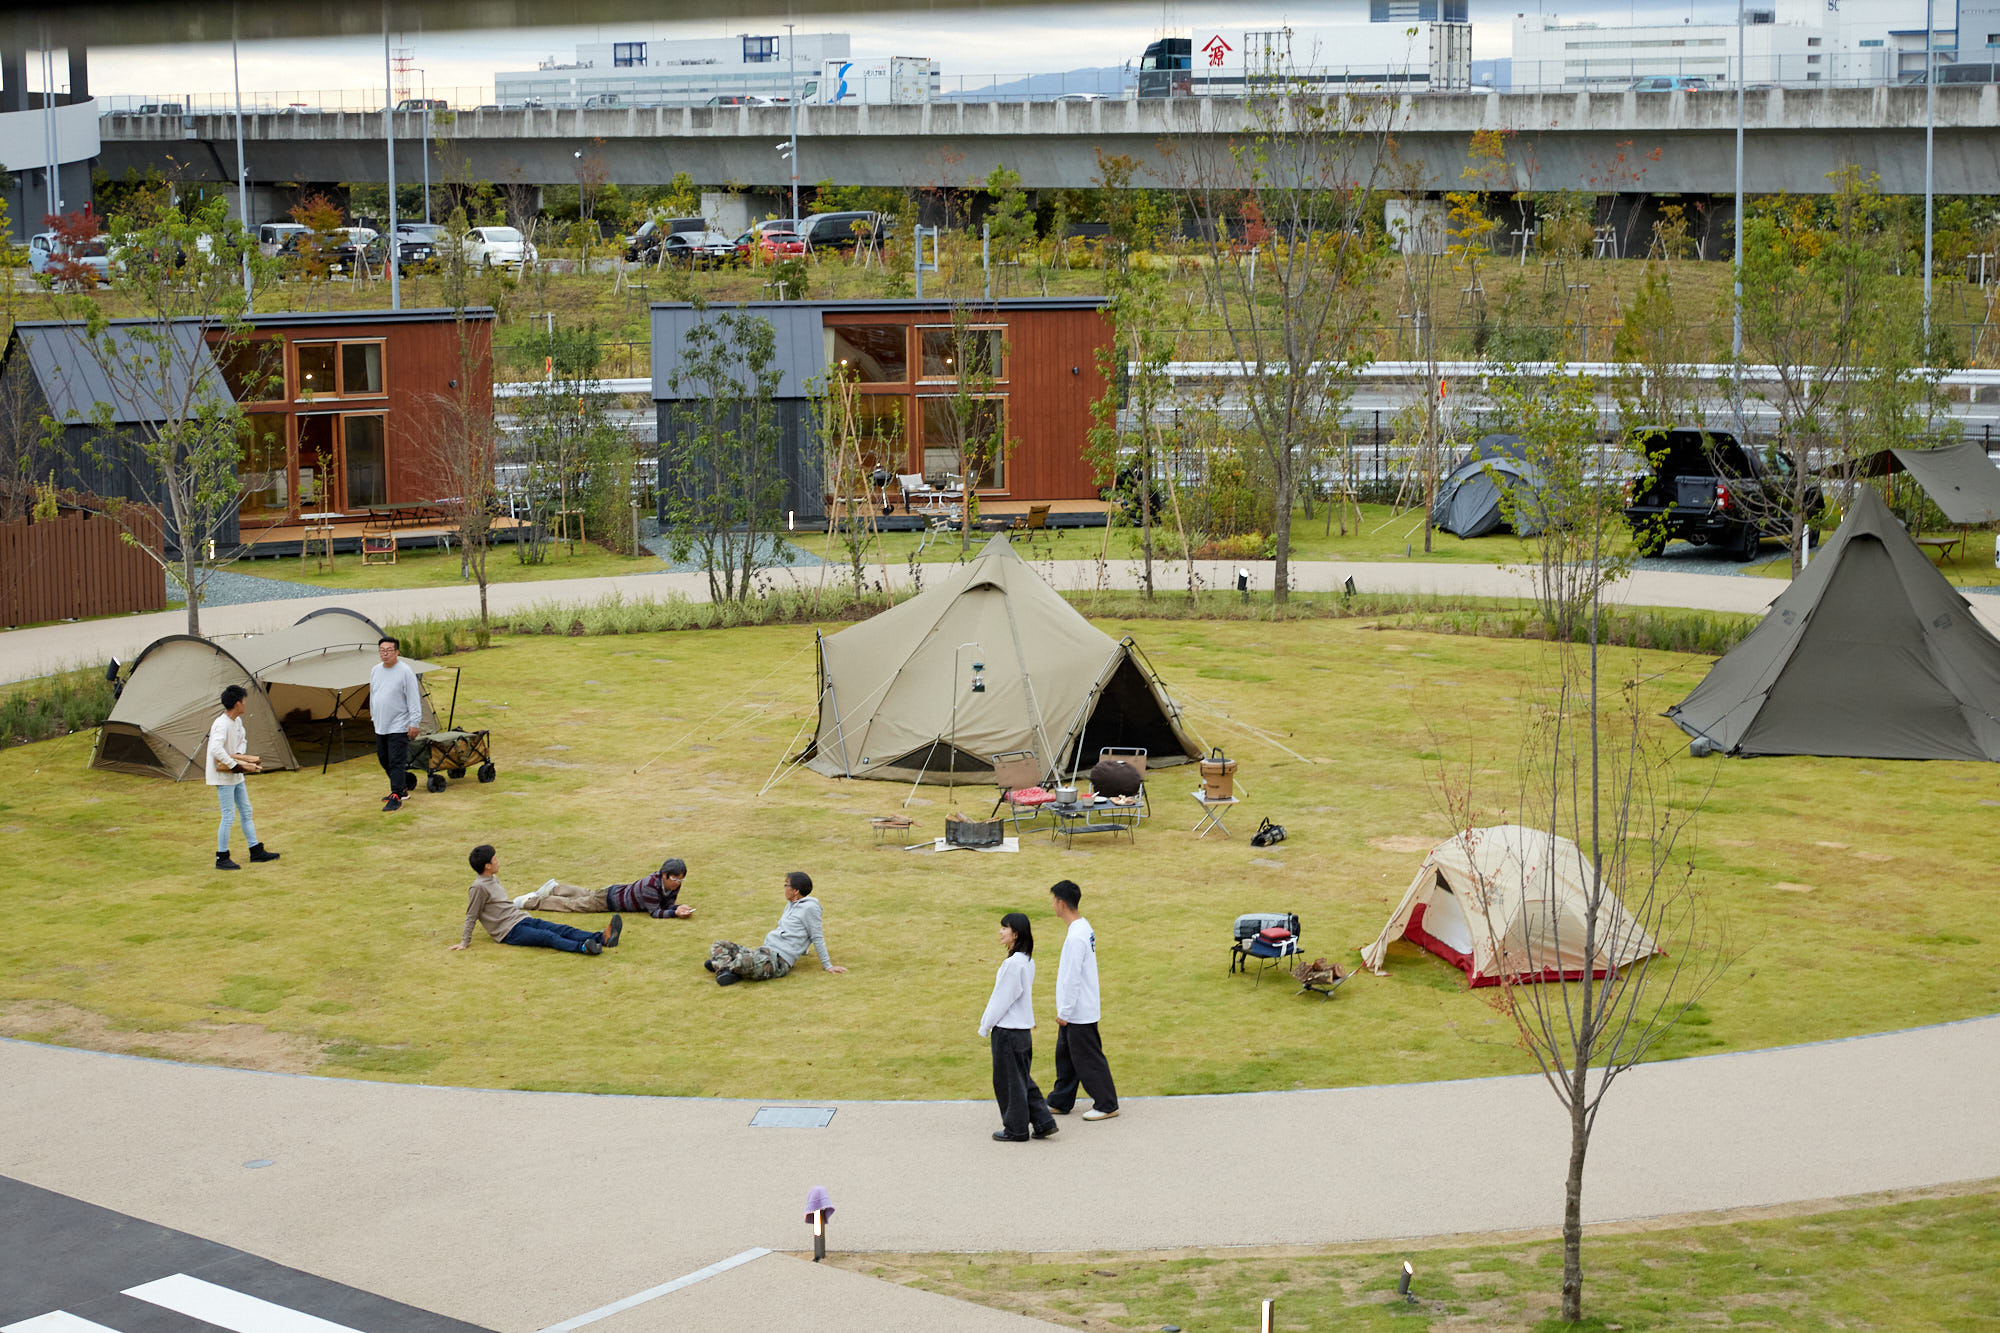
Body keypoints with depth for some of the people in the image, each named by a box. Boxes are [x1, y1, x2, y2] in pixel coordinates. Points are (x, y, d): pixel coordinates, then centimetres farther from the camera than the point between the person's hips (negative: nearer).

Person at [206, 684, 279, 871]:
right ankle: (222, 858, 2)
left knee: (246, 812, 14)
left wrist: (239, 755, -2)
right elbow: (216, 750, -36)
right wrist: (237, 765, -31)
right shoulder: (221, 724, -23)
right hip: (223, 777, -10)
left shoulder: (237, 721, 5)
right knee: (229, 816, -7)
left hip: (236, 776, 10)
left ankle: (256, 851, 23)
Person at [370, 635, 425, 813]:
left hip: (398, 727, -8)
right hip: (380, 727, 8)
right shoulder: (375, 671, 8)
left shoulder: (405, 671, -12)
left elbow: (413, 698, -11)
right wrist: (374, 716, 22)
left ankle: (396, 797, -10)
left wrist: (415, 723, -14)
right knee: (384, 759, 15)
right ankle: (402, 788, 30)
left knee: (397, 762, -10)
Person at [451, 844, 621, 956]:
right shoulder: (479, 887, -10)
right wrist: (465, 942, -4)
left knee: (563, 929, -13)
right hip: (510, 931, -8)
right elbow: (471, 916, -6)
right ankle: (582, 947, -56)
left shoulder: (493, 879, 18)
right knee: (549, 937, -32)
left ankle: (602, 938, -32)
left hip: (523, 919, 8)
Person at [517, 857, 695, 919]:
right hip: (610, 899, -7)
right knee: (572, 904, 9)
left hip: (621, 892, 7)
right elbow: (654, 912, -36)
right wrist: (674, 913, -46)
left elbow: (667, 904, -8)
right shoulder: (651, 884, -40)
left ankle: (554, 888, 52)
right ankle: (530, 902, 24)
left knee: (586, 895, 30)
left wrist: (679, 908, -28)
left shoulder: (674, 883, -16)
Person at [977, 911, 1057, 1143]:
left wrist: (984, 1026, -8)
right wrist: (989, 1015, 15)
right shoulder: (1027, 961, 7)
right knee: (1023, 1080, 18)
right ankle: (1043, 1122, 18)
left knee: (1009, 1081, 5)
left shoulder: (1013, 963, -22)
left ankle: (1016, 1130, 15)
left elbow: (1003, 999, -18)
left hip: (1008, 1030, -9)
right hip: (1023, 1028, 9)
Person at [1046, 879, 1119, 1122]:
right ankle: (1060, 1102, 29)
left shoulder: (1076, 937, -25)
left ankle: (1107, 1105, 10)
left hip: (1079, 1013, -10)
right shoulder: (1084, 927, 6)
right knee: (1065, 1055, 19)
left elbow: (1072, 979, -23)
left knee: (1088, 1059, 0)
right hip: (1077, 1010, 10)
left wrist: (1064, 1013, -18)